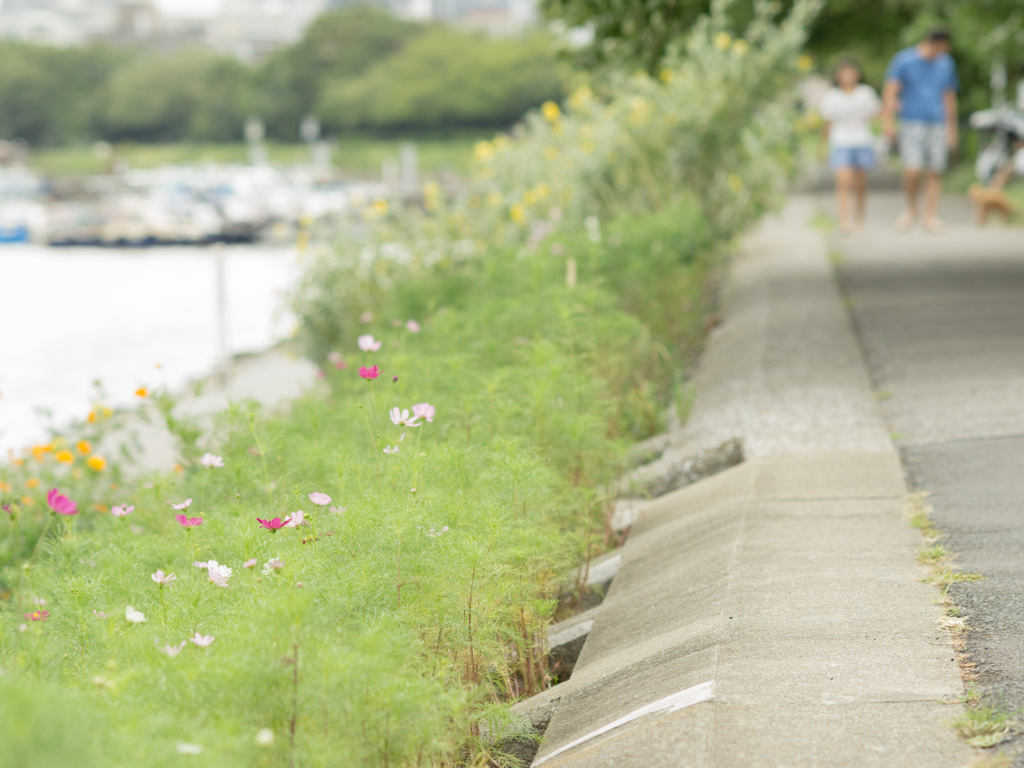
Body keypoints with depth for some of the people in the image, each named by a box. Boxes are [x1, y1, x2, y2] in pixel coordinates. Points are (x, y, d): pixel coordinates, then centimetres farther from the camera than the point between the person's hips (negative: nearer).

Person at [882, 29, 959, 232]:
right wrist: (887, 121, -14)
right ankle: (911, 209, 10)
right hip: (912, 123, -3)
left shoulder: (946, 64, 10)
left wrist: (952, 129, 21)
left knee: (935, 173, 0)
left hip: (938, 124, 4)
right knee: (912, 171, -13)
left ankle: (931, 216, 7)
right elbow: (890, 91, -5)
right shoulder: (903, 60, -2)